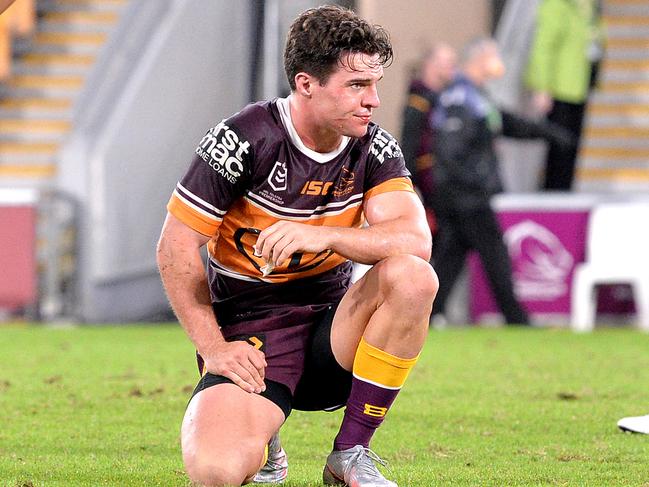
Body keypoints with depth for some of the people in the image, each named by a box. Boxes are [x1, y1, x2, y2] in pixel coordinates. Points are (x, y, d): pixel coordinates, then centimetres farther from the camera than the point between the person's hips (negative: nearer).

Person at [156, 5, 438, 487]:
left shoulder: (375, 148, -1)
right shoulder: (243, 140, -13)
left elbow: (416, 239, -16)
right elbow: (176, 246, -9)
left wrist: (324, 235, -31)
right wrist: (213, 348, -14)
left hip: (331, 330, 4)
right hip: (251, 338, -3)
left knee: (412, 276, -27)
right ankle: (262, 444, 12)